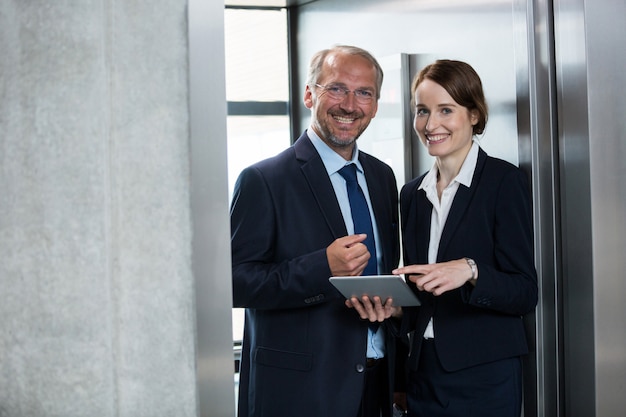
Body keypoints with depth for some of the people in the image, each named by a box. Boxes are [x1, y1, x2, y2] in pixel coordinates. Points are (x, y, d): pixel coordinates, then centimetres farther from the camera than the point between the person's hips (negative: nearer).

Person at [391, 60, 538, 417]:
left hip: (485, 377, -5)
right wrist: (394, 306, -5)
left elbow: (524, 293, -11)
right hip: (424, 372, 5)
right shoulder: (412, 194, 10)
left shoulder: (504, 180, -7)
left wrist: (470, 271, -27)